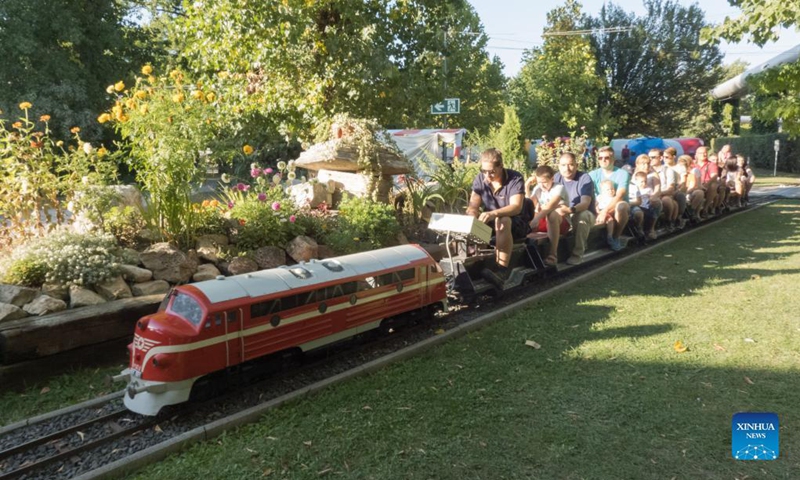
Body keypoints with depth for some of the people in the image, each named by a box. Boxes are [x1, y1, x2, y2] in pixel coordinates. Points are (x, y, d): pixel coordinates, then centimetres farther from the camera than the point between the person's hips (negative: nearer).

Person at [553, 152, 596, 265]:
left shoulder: (584, 178, -16)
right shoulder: (557, 178, -1)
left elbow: (585, 203, -29)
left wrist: (571, 210, -49)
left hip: (585, 214, -4)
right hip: (564, 216, 4)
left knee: (582, 215, -37)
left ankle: (578, 253, -28)